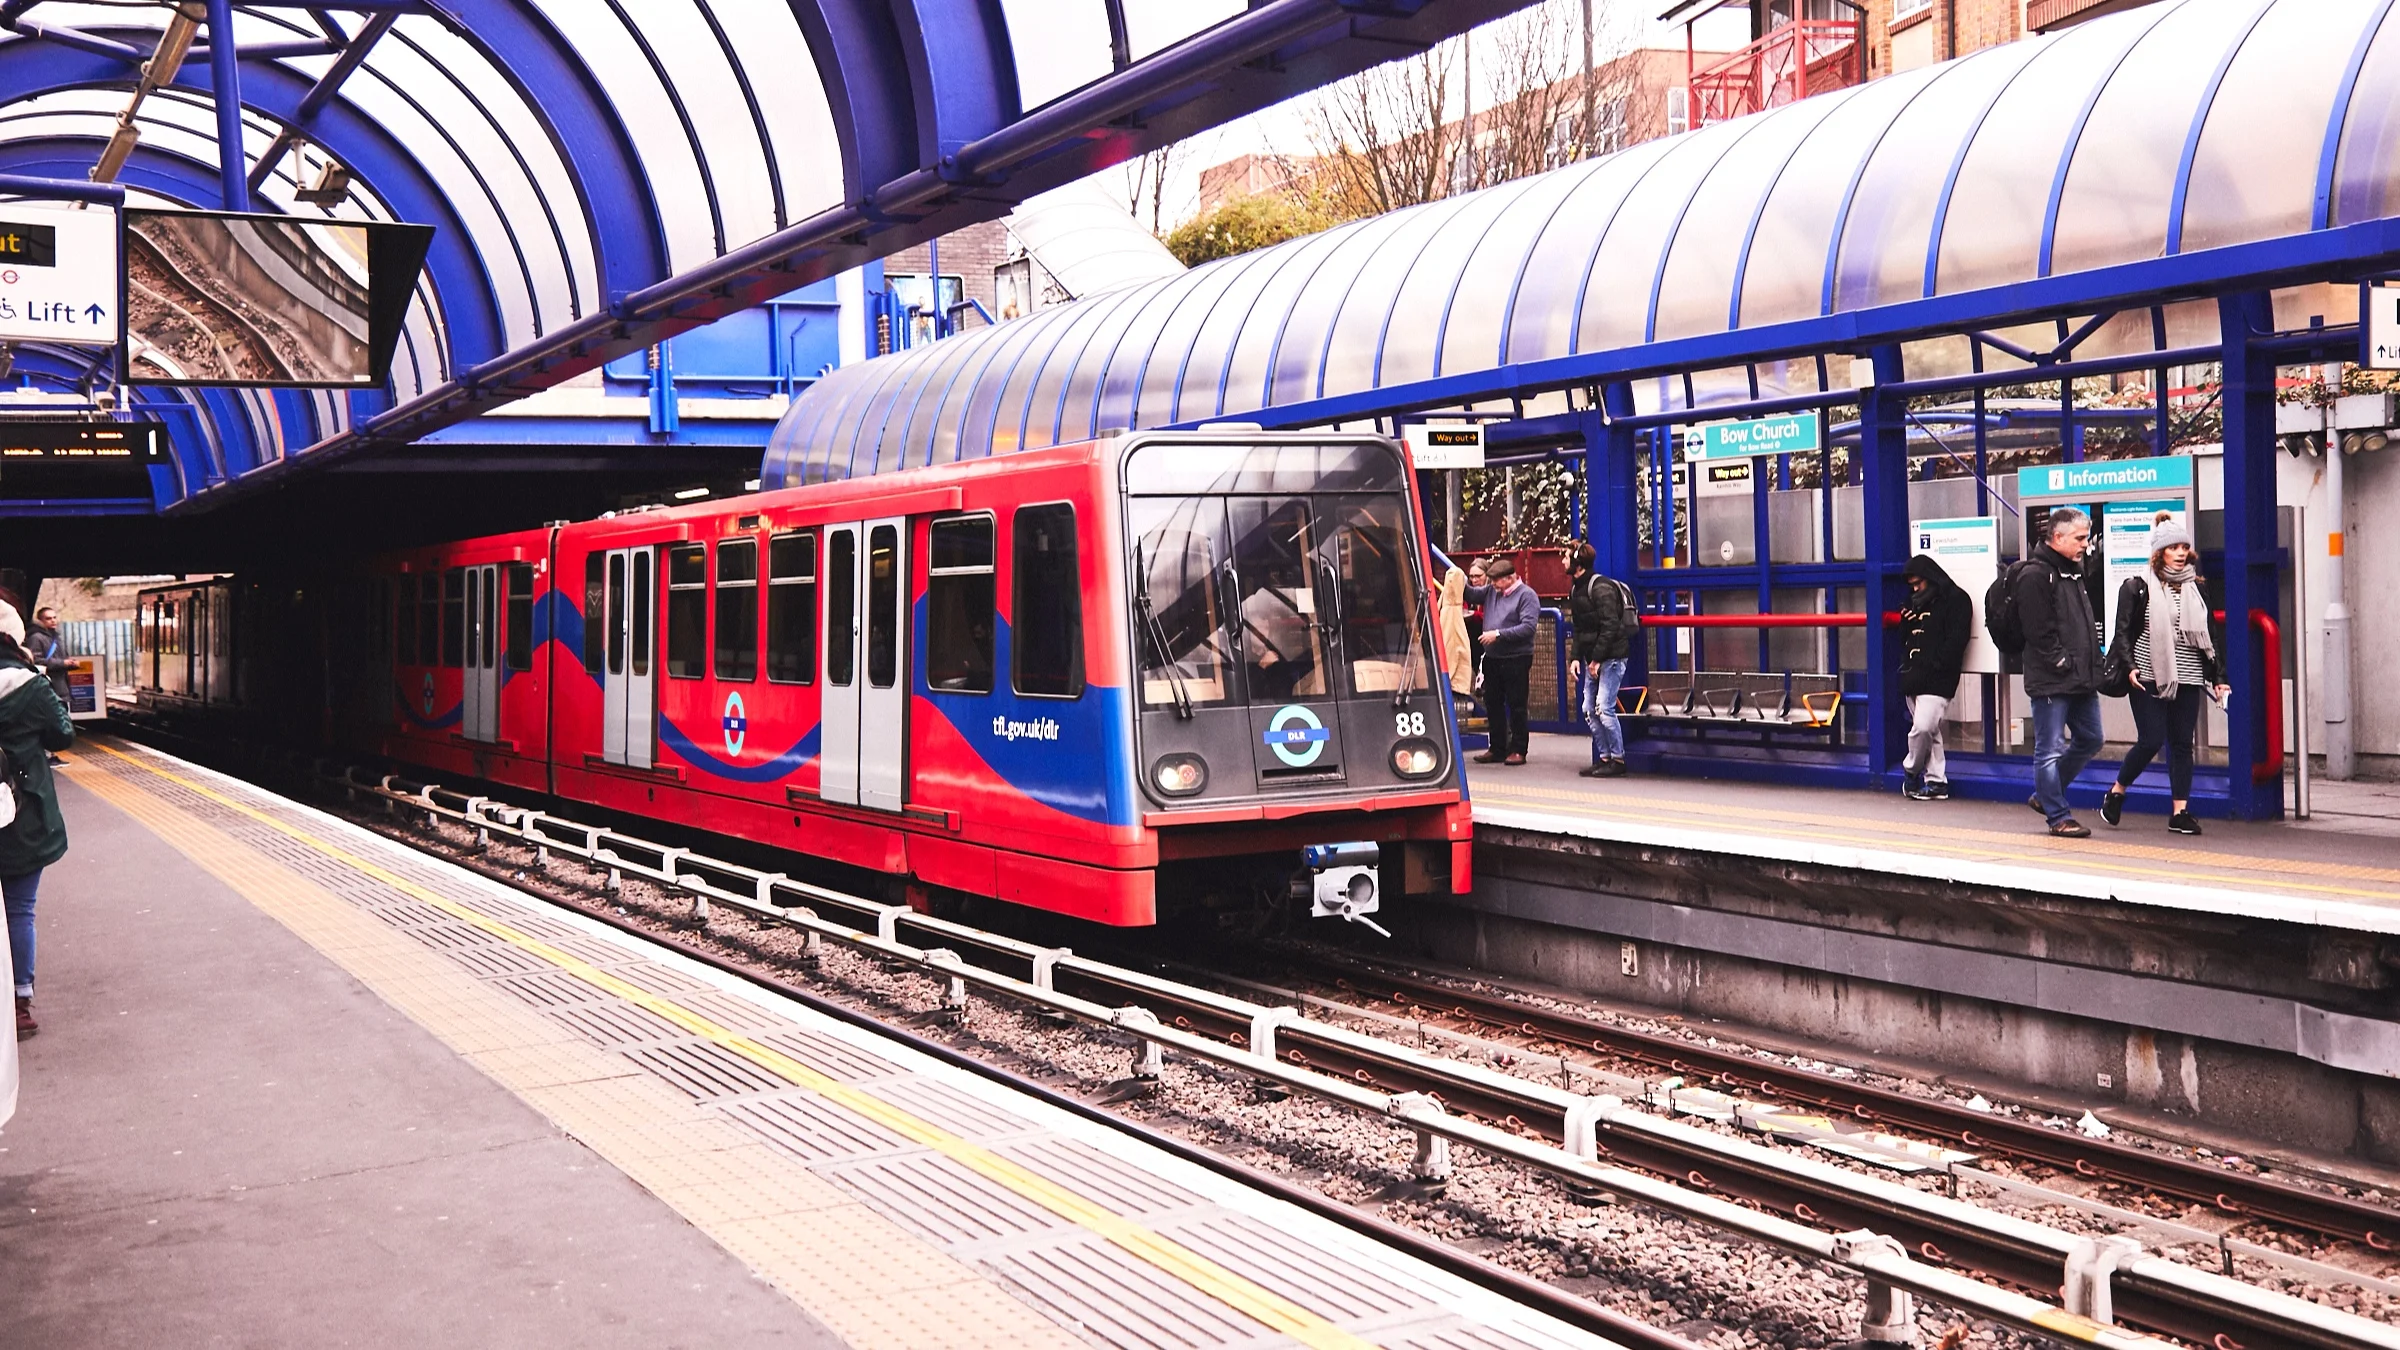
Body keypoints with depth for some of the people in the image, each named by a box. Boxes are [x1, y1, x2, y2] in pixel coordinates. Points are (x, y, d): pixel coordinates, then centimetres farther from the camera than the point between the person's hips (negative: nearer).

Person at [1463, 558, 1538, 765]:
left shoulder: (1526, 595, -10)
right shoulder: (1492, 591, 10)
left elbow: (1529, 627, -19)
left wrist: (1498, 634, -20)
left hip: (1516, 659, -7)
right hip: (1492, 657, 7)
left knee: (1516, 706, -1)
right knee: (1492, 704, 11)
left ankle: (1518, 750, 6)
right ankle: (1497, 749, 20)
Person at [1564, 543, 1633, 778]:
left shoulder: (1601, 588, -16)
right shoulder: (1576, 589, 13)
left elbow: (1610, 626, -21)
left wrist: (1597, 658, -20)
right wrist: (1576, 657, 7)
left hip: (1611, 657, -9)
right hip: (1592, 658, 9)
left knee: (1604, 708, -11)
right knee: (1589, 710, 7)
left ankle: (1617, 760, -3)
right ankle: (1604, 758, 14)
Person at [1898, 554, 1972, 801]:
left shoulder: (1955, 599, -3)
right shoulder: (1917, 602, 21)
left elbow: (1956, 640, -12)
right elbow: (1905, 639, 23)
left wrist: (1933, 666, -17)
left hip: (1936, 679, -8)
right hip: (1914, 678, 8)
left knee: (1922, 728, -15)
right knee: (1929, 732, 9)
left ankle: (1911, 770, 5)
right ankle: (1936, 781, 12)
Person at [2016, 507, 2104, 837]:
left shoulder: (2074, 572, 17)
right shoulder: (2035, 575, -12)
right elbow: (2040, 631, -18)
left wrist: (2093, 666, 13)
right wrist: (2063, 663, -18)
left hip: (2081, 678, 10)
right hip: (2051, 681, -10)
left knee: (2089, 740, 16)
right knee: (2050, 750, -2)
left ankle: (2044, 796, 28)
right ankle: (2058, 817, 5)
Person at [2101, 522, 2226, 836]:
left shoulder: (2195, 589, 13)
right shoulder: (2138, 587, -2)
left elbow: (2206, 636, 17)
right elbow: (2123, 631, -4)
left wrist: (2216, 677, 14)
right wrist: (2129, 666, -17)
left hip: (2187, 679, 5)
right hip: (2149, 677, -5)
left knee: (2182, 743, 2)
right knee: (2151, 740, -8)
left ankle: (2180, 812, 5)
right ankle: (2116, 792, 14)